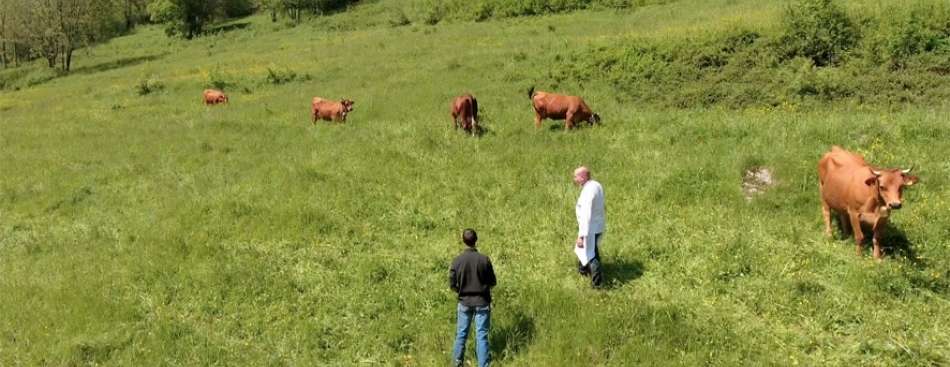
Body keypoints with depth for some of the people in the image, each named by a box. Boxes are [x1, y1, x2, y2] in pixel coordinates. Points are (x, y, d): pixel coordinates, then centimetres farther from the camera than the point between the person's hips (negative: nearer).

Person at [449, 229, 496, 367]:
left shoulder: (457, 261, -10)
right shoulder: (484, 259, -12)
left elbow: (452, 285, -6)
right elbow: (492, 283, -4)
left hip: (464, 302, 1)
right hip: (482, 302, -1)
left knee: (461, 334, 14)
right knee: (481, 336, 4)